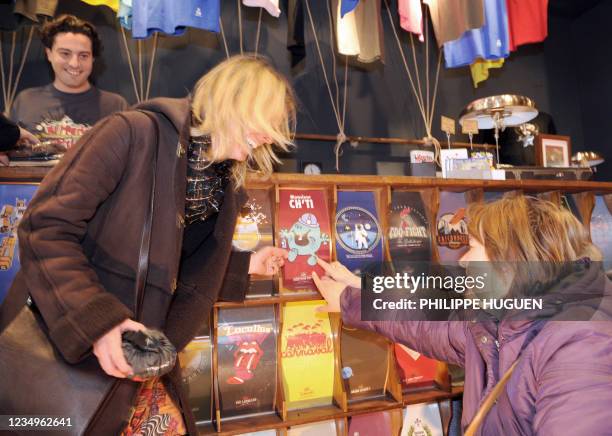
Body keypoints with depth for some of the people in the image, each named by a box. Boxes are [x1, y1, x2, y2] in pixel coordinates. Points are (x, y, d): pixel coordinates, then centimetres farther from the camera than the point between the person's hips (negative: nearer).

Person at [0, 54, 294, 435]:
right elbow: (46, 228, -20)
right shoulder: (133, 134, -18)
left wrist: (244, 266, 9)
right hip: (57, 337, -5)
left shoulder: (227, 185, 3)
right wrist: (95, 319, -28)